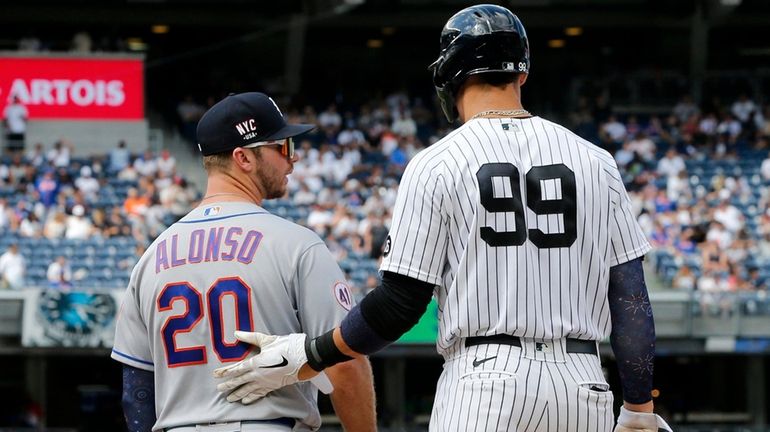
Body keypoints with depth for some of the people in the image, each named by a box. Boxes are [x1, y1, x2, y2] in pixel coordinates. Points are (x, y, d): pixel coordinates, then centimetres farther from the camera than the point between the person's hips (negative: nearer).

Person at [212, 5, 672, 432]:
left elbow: (401, 302, -3)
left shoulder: (436, 165, 0)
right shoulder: (596, 162, 9)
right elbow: (631, 296, 7)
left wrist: (304, 357, 9)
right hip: (582, 385, 4)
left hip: (484, 379, -4)